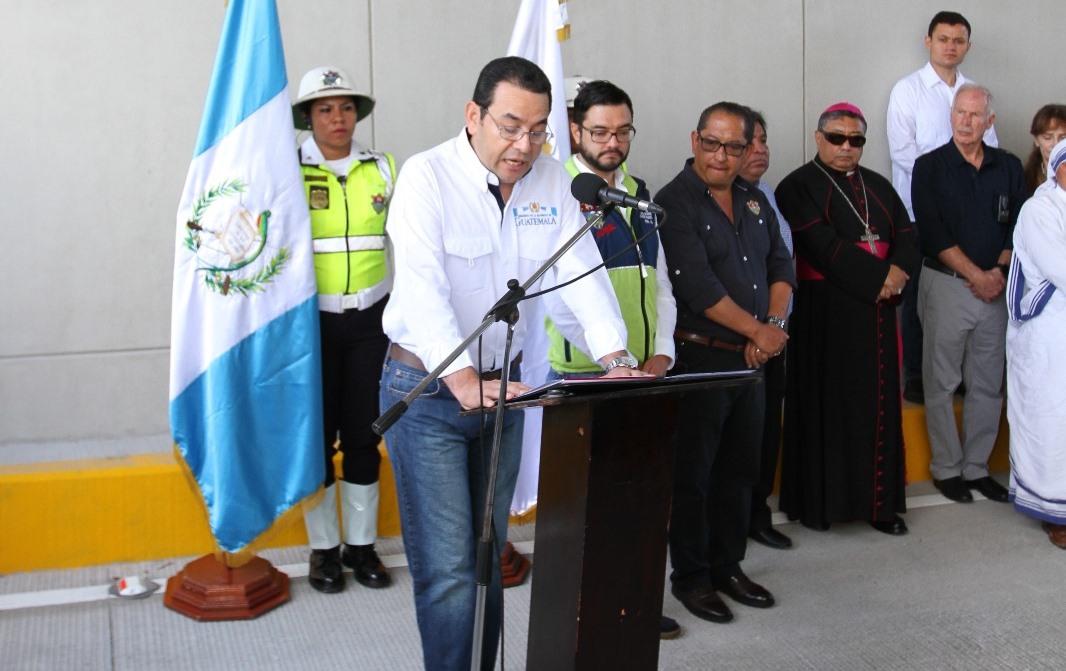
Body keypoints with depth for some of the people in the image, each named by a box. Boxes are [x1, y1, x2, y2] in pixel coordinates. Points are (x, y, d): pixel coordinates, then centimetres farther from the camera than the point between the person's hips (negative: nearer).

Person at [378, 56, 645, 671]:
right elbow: (423, 287, -26)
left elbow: (584, 269, -5)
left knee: (490, 556, 15)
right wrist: (466, 384, -38)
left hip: (503, 385, 5)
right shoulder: (428, 176, -15)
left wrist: (616, 359, -21)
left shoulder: (551, 179, 1)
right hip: (429, 390, -5)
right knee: (449, 569, -5)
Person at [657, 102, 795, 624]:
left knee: (740, 469, 14)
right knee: (693, 473, 2)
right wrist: (758, 330, -11)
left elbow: (780, 265, 14)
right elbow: (697, 287, -17)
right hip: (699, 358, -7)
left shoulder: (754, 200, 13)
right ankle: (690, 577, 15)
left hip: (751, 359, 7)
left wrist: (774, 323, -4)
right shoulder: (675, 203, -10)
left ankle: (727, 566, 28)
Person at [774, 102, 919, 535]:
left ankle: (878, 501, 11)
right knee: (826, 403, -2)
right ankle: (818, 500, 6)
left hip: (877, 311, 6)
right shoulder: (799, 187, -2)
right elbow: (824, 247, -13)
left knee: (877, 404, 5)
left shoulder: (879, 187, 17)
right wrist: (879, 278, -13)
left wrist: (898, 272, -10)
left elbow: (906, 236, 11)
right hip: (825, 312, -5)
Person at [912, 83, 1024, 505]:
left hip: (994, 286, 4)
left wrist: (999, 271, -8)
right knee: (942, 382, 1)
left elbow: (1019, 226, 8)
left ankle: (977, 467, 18)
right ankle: (946, 468, 12)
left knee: (988, 383, 7)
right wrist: (976, 275, -12)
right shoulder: (930, 167, -1)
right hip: (946, 284, -3)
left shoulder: (1008, 167, 10)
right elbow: (933, 232, -9)